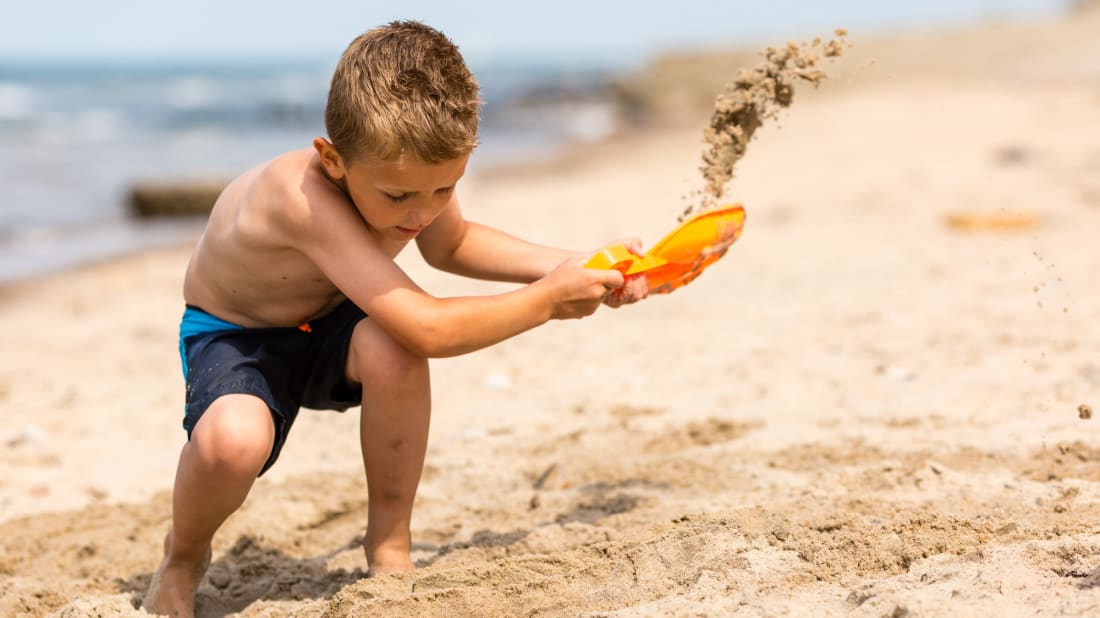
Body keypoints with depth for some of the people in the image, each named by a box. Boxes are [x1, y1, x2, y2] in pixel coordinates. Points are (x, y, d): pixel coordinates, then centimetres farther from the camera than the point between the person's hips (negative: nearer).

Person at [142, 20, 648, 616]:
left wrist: (568, 267, -2)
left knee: (389, 347, -33)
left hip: (329, 326, 5)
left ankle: (389, 544, -10)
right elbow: (428, 329, -43)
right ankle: (183, 559, -2)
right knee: (231, 440, -39)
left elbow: (451, 246, 8)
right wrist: (547, 300, -31)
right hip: (234, 337, -5)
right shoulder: (304, 195, -41)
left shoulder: (413, 169, -18)